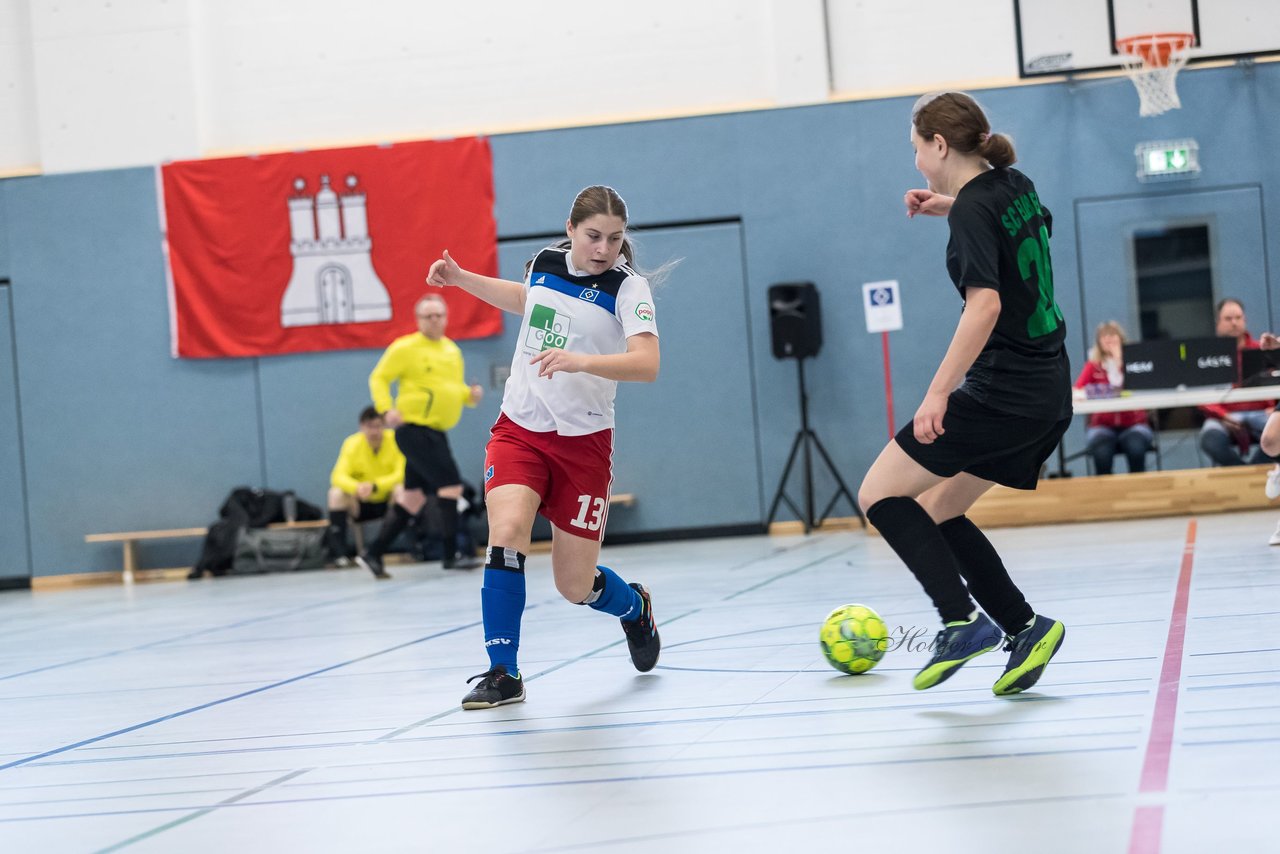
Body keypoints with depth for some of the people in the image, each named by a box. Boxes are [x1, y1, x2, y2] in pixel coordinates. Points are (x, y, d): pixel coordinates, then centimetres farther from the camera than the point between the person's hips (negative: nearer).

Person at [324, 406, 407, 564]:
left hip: (388, 501, -1)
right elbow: (338, 476, -23)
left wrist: (375, 486, -40)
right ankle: (339, 550, -23)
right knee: (336, 493, -26)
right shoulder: (352, 443, -15)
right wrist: (357, 487, -46)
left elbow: (401, 474, -23)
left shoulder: (395, 440, -18)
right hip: (361, 504, 1)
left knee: (401, 490, -33)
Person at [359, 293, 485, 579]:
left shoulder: (452, 351, 15)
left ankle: (373, 554, 15)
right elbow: (378, 379, -4)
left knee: (412, 498, 9)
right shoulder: (405, 348, -6)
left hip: (436, 433, 8)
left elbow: (455, 389, 25)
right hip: (414, 429, -8)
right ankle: (451, 555, -5)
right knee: (451, 485, -13)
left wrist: (471, 395, 3)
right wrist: (386, 409, -19)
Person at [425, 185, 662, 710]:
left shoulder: (628, 287, -11)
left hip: (583, 441, -3)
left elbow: (647, 365, -27)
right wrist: (461, 278, 23)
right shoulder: (545, 263, 3)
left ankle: (635, 607, 39)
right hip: (520, 428, 3)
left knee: (576, 587, 2)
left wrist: (581, 360, -41)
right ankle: (503, 674, -17)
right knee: (507, 533, -24)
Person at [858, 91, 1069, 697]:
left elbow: (985, 305, -27)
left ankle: (963, 621, -10)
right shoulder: (1014, 186, 11)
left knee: (880, 494, -1)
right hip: (1048, 394, 9)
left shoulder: (973, 209, -14)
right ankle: (1024, 627, 11)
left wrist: (939, 393, -27)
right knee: (938, 511, 17)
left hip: (1001, 392, -9)